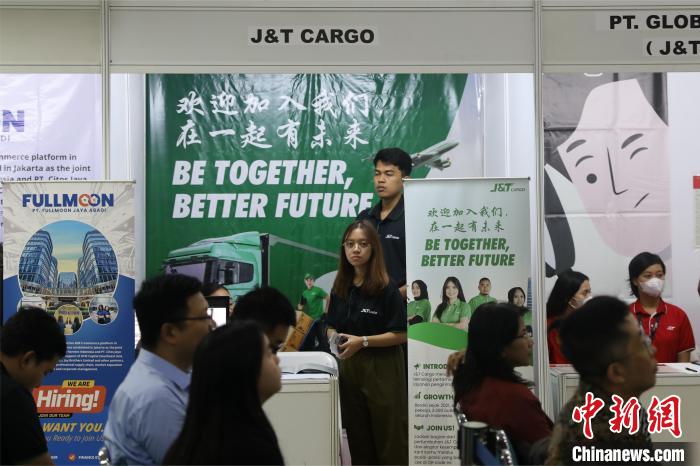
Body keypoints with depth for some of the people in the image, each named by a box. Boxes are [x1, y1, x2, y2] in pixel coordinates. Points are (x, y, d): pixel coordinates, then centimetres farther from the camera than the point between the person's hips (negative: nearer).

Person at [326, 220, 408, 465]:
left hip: (382, 369, -5)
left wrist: (363, 341, -19)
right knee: (358, 437, 11)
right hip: (350, 367, 5)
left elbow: (400, 334, -12)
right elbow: (332, 327, 17)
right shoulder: (340, 288, 7)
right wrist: (333, 337, -5)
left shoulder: (386, 288, -10)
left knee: (389, 437, 0)